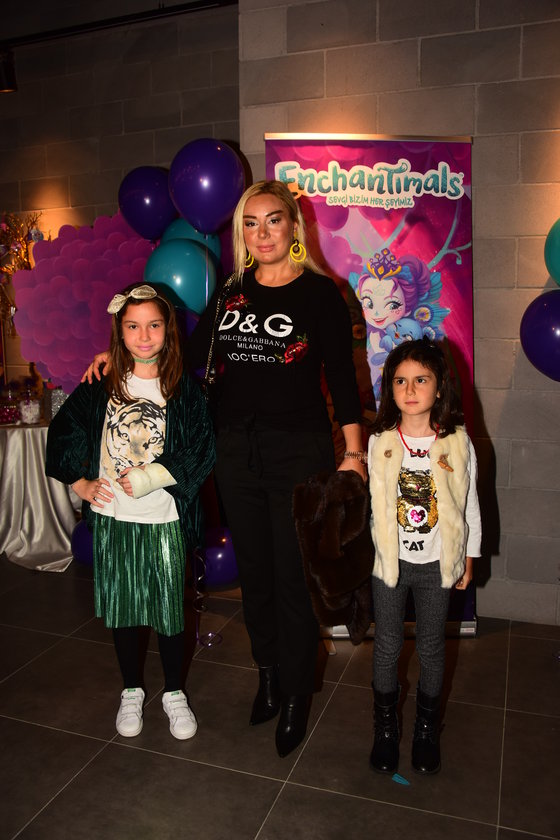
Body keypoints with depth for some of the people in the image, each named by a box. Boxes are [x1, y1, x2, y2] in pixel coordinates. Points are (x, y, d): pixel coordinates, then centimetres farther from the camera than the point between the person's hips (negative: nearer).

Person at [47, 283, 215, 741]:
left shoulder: (185, 388, -5)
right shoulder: (101, 386, 2)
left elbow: (203, 450, -11)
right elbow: (62, 433, 10)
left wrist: (151, 477, -18)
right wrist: (80, 482, 2)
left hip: (165, 519, -2)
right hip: (112, 518, 2)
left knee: (169, 608, 9)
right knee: (121, 607, 15)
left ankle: (174, 692, 32)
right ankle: (132, 690, 37)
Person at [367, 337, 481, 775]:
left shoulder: (458, 443, -8)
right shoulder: (379, 443, -7)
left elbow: (470, 505, 1)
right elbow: (370, 504, 0)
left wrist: (468, 559, 5)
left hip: (437, 563, 0)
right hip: (389, 560, 0)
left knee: (432, 648, 14)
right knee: (388, 646, 11)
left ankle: (427, 730, 36)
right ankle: (385, 727, 32)